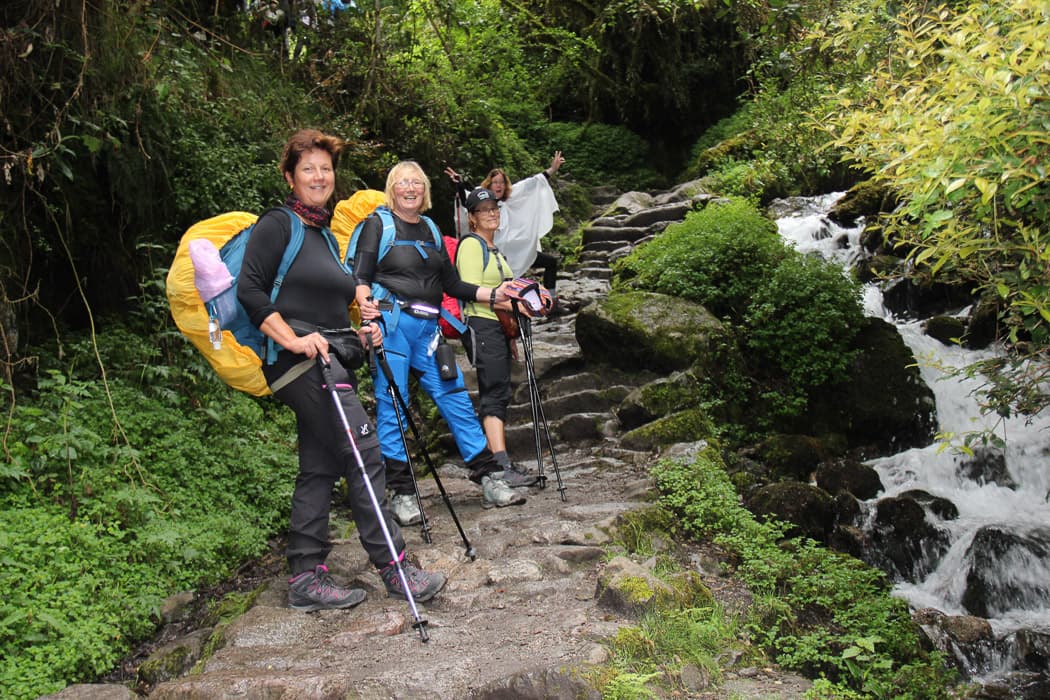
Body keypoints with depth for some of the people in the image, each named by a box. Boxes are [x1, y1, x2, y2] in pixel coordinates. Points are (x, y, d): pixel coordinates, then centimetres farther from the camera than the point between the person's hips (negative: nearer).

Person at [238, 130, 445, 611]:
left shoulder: (324, 234, 22)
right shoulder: (278, 225, -4)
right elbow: (250, 291, -14)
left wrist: (357, 334, 13)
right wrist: (293, 340, -22)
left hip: (326, 361, 9)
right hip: (299, 361, -9)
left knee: (320, 467, 8)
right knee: (364, 453, -13)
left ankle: (305, 579, 14)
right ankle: (394, 568, -7)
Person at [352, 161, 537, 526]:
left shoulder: (430, 229, 20)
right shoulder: (378, 224, 4)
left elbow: (452, 284, 20)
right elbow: (360, 275, -6)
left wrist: (493, 294, 9)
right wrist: (365, 302, -28)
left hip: (427, 327, 5)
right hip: (392, 321, -5)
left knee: (456, 397, 3)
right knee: (392, 404, -5)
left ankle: (490, 479, 9)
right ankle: (401, 493, 3)